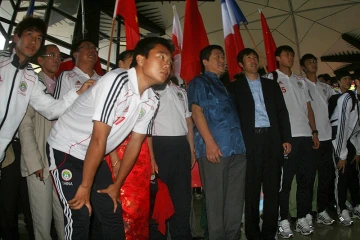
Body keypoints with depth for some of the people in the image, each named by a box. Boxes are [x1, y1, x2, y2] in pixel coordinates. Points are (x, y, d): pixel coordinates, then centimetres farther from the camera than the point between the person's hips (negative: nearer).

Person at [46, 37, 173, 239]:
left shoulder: (152, 100, -5)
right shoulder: (117, 81, -28)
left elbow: (136, 142, 2)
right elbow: (98, 139, -27)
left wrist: (117, 185, 5)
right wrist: (85, 186, -21)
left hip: (94, 155, 7)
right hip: (66, 149, -7)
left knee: (114, 216, 6)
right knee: (79, 218, -11)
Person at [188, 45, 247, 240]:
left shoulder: (224, 85, 25)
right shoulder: (199, 82, 4)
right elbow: (197, 112, -8)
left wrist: (241, 142, 15)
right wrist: (209, 142, -18)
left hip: (236, 147, 7)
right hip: (215, 147, -7)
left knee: (236, 197, 10)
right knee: (216, 197, -2)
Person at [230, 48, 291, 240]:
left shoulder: (272, 85, 17)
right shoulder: (235, 87, 7)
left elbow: (282, 112, 13)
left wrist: (286, 138, 4)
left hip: (272, 139, 3)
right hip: (249, 141, -3)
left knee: (272, 188, 6)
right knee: (251, 189, 3)